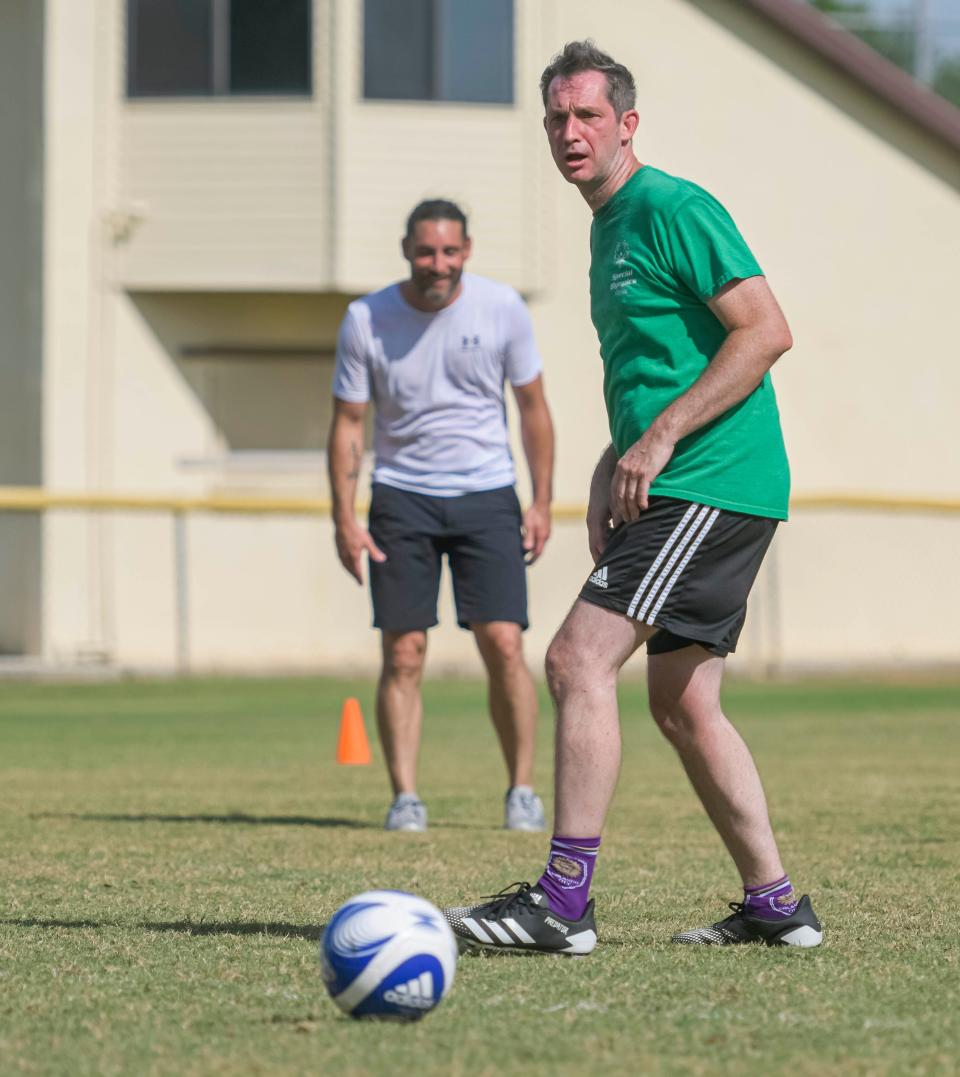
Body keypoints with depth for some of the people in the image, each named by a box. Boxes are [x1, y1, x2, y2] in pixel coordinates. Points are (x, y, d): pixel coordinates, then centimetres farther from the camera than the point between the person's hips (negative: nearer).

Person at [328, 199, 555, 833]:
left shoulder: (502, 309, -4)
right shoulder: (367, 320, -6)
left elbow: (533, 407, 6)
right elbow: (348, 422, 1)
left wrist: (542, 505, 2)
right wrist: (345, 520, -6)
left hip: (486, 494, 0)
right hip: (402, 497, 0)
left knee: (504, 645, -8)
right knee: (403, 654, -4)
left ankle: (523, 791, 4)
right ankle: (405, 798, 2)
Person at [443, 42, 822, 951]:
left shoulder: (671, 208, -10)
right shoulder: (609, 228, 20)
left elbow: (765, 331, -18)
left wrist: (660, 439, -19)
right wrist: (611, 472, 16)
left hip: (709, 485, -10)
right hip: (682, 495, 10)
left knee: (578, 659, -16)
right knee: (681, 704, 12)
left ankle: (564, 900, -16)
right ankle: (774, 903, 17)